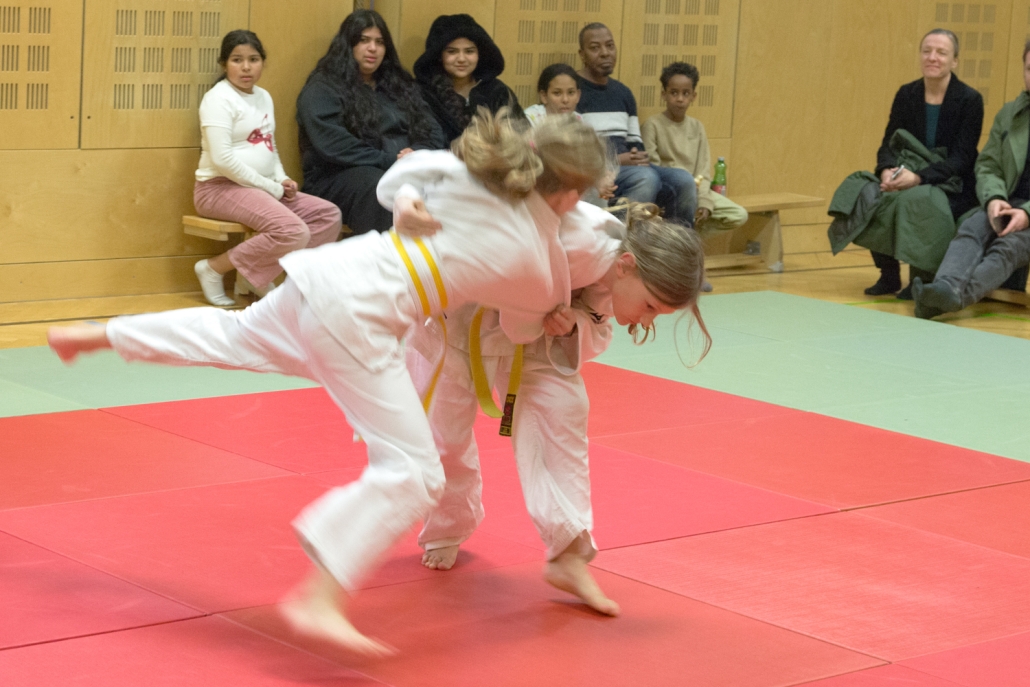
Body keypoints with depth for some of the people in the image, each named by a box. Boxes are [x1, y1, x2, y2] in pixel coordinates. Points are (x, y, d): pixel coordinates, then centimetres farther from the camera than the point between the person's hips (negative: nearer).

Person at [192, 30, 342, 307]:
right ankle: (213, 268, -12)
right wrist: (271, 188, -16)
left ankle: (261, 273, 0)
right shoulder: (219, 98, -11)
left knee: (328, 215, -2)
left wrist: (282, 180, 1)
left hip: (261, 189, 9)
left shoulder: (264, 97, 15)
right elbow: (222, 158, -20)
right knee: (294, 233, -27)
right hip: (221, 188, -9)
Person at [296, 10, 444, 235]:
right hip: (340, 176, -5)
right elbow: (334, 145, -11)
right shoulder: (322, 89, 3)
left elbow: (432, 131, 17)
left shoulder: (400, 84, 23)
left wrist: (418, 153, -7)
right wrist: (389, 162, -15)